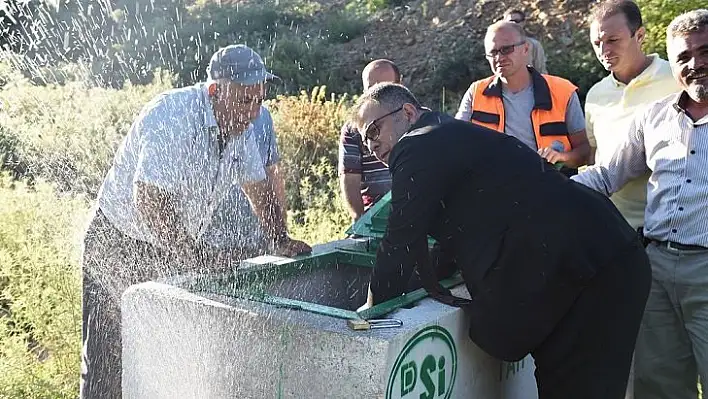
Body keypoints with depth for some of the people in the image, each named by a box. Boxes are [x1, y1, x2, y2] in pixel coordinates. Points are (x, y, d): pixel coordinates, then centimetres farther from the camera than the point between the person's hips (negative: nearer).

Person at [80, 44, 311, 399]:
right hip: (120, 243, -6)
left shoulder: (251, 122, -4)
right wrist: (199, 257, -31)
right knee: (109, 361, 0)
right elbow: (150, 202, -33)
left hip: (181, 245, 7)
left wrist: (279, 241, -1)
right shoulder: (172, 117, -28)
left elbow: (259, 183, 9)